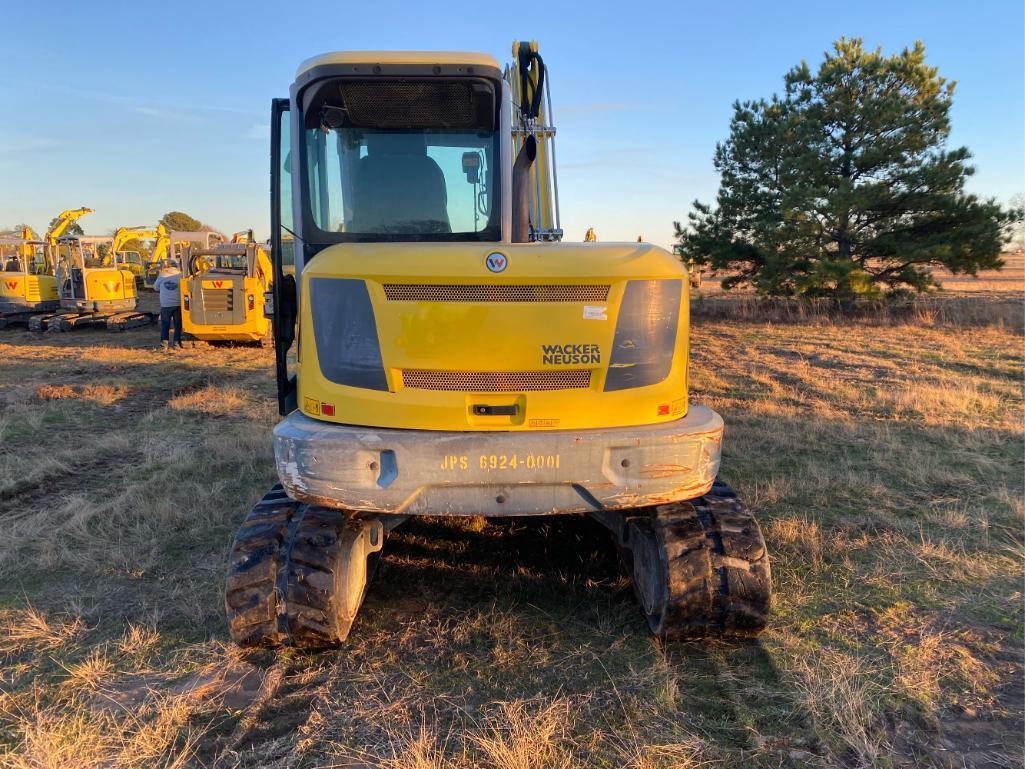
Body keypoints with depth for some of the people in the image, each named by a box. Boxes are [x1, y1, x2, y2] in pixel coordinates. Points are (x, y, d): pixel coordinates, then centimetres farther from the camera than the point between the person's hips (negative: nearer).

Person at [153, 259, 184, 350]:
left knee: (165, 325, 8)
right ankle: (177, 343, 6)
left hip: (165, 304, 1)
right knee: (178, 324, 8)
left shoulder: (162, 275, 1)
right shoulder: (180, 275, -2)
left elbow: (155, 287, 12)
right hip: (178, 304, -1)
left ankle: (164, 344, 3)